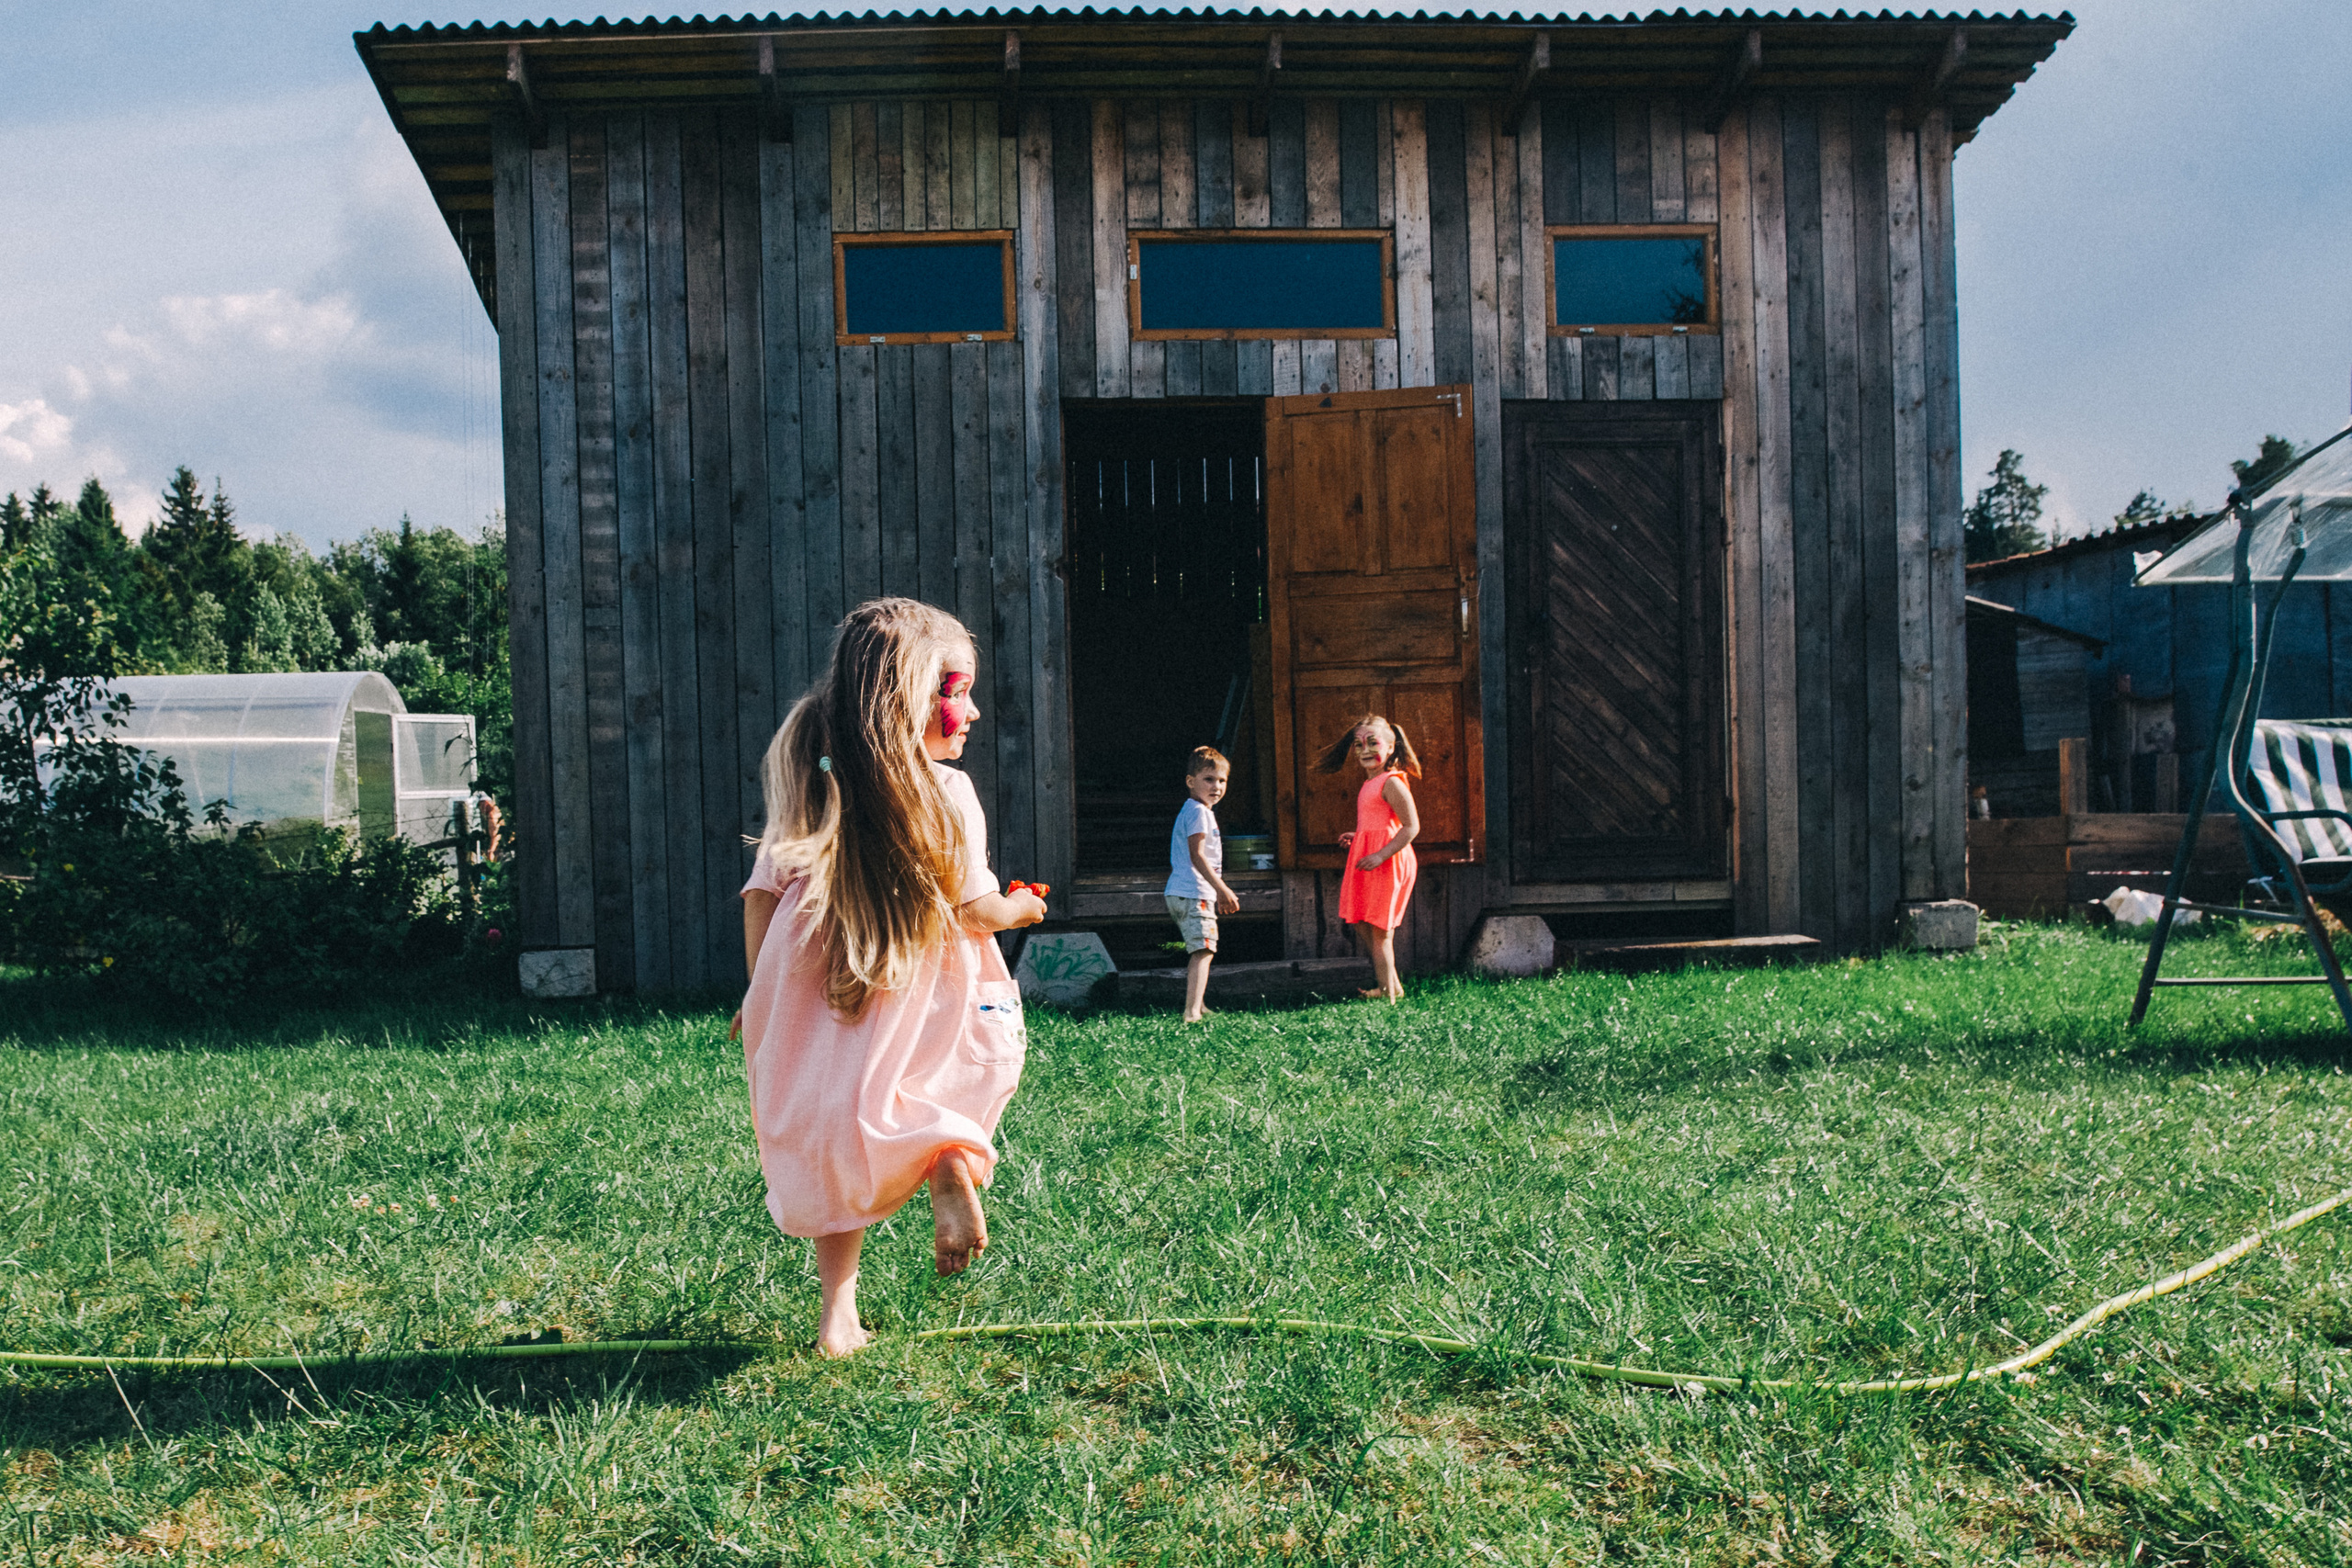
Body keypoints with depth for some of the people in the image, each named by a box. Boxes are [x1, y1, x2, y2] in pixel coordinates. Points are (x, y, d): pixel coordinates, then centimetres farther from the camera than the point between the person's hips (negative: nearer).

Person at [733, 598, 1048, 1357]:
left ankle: (838, 1308, 14)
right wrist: (1019, 909, 13)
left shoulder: (808, 786, 2)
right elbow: (969, 911, -10)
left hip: (820, 1004, 4)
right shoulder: (946, 792, -11)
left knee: (837, 1141, 17)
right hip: (924, 1009, -4)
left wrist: (761, 1000, 15)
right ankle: (954, 1156, -8)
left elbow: (761, 898, 4)